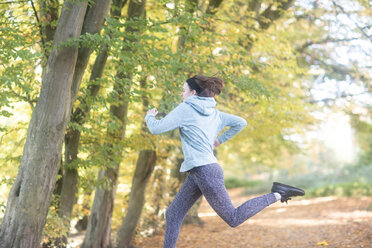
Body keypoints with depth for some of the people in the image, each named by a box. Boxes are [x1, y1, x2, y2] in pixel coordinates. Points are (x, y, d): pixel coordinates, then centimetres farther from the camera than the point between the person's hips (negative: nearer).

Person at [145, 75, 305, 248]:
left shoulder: (184, 109, -7)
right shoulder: (214, 113, 14)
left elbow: (156, 129, -7)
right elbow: (240, 122, 13)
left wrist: (149, 116, 14)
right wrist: (220, 140, 20)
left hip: (205, 171, -9)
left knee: (233, 218, -4)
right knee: (173, 214, 10)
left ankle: (277, 195, -3)